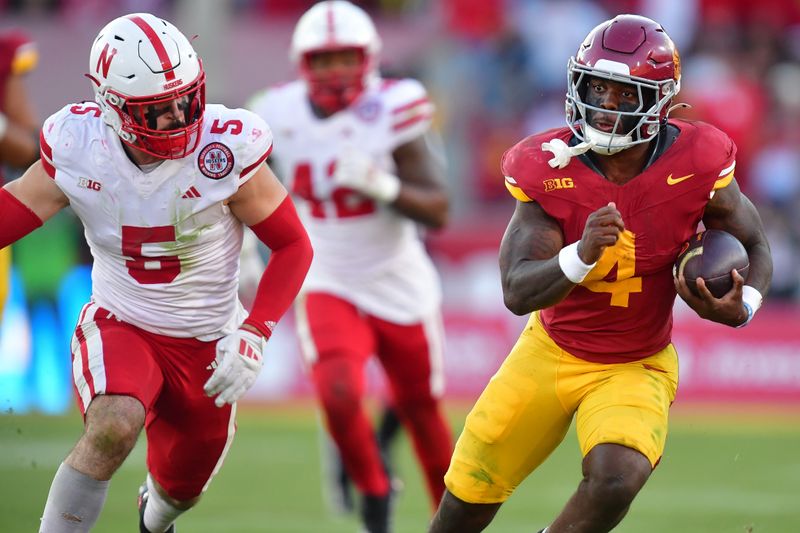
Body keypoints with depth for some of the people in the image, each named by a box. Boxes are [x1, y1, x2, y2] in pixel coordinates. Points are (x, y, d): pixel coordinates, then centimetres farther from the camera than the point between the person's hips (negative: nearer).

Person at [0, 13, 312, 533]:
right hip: (119, 327, -1)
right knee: (114, 427, -35)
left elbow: (293, 245, -12)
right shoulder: (78, 146, -17)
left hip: (206, 345, 1)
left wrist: (254, 335, -24)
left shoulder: (225, 150, -22)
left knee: (180, 490, 20)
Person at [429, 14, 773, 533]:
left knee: (616, 480, -30)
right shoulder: (548, 168, -18)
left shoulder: (695, 164, -19)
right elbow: (518, 292, -24)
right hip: (550, 352, 1)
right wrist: (582, 256, -44)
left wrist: (741, 307, -24)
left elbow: (755, 247, -1)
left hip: (635, 368, -1)